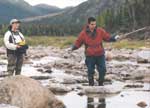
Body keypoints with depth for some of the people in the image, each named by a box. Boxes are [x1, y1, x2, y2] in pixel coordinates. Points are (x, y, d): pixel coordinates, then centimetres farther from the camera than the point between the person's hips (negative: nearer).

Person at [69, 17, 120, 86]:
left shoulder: (100, 31, 0)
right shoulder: (83, 33, -4)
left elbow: (108, 37, 7)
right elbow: (78, 43, 1)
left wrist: (114, 38, -8)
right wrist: (72, 48, -13)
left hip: (100, 55, 2)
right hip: (90, 56, -1)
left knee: (102, 70, 2)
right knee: (90, 71, 2)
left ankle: (101, 83, 23)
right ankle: (91, 84, 21)